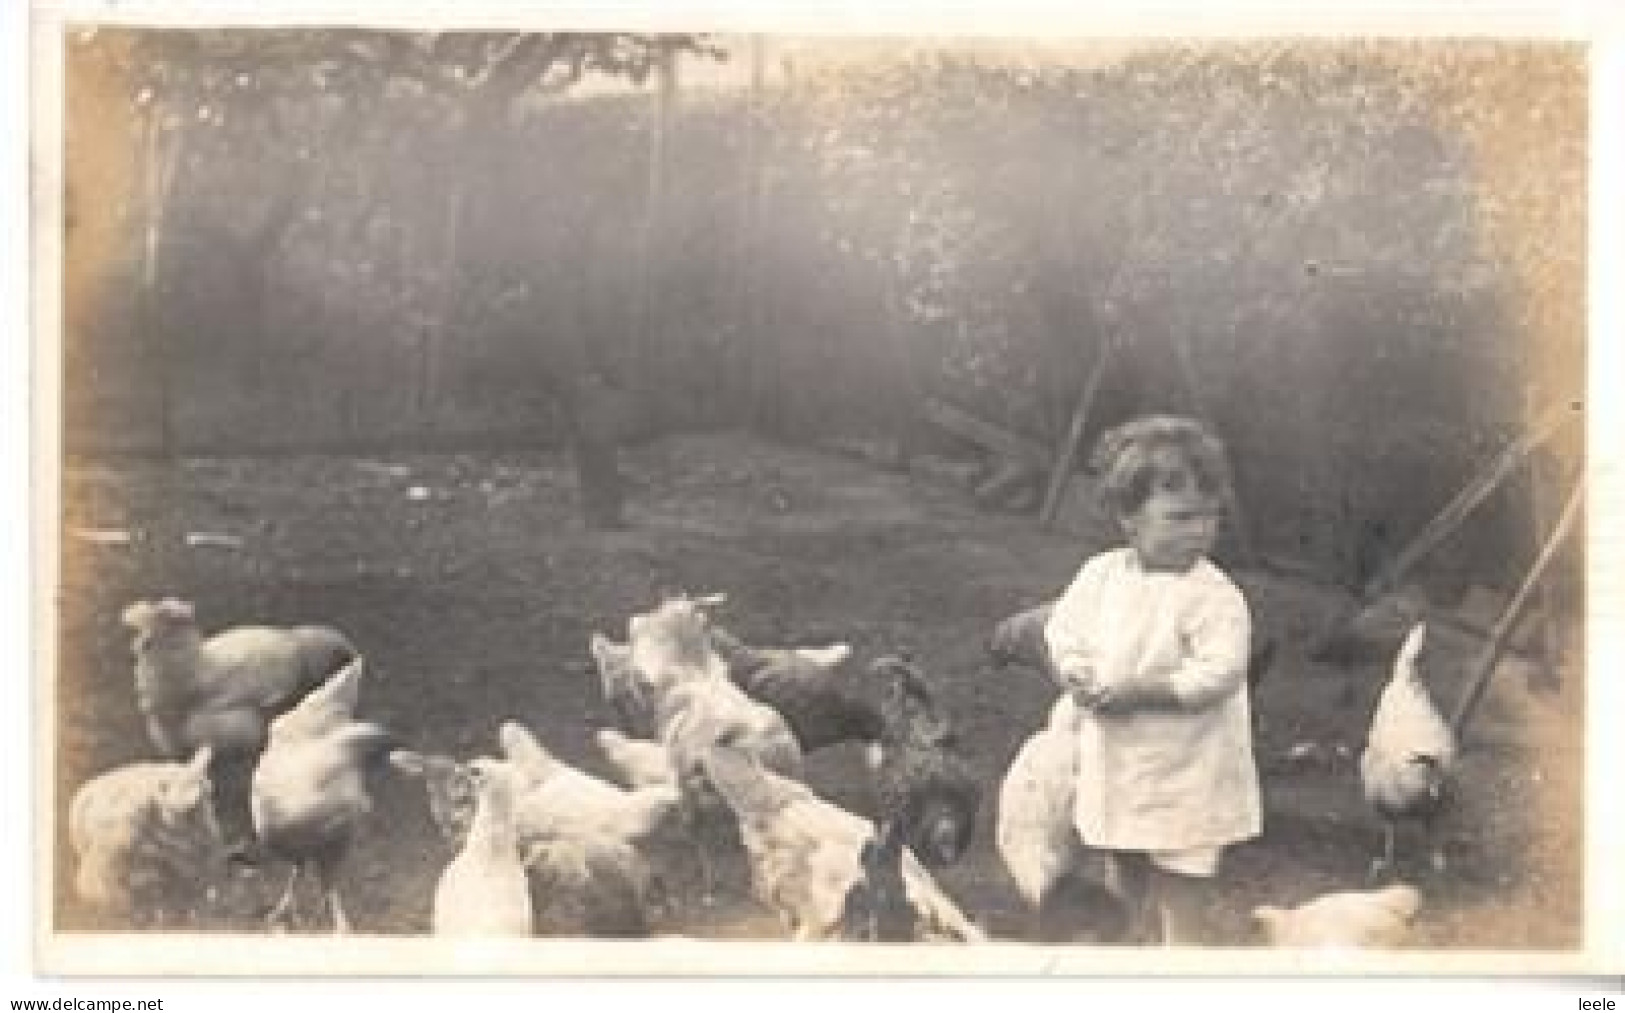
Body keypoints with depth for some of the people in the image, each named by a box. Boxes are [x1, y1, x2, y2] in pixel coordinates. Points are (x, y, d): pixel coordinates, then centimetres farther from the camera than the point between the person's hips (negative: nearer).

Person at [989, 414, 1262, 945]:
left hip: (1183, 777, -6)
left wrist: (1136, 690, -27)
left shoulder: (1214, 596, -18)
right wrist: (1075, 674, -13)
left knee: (1178, 904, 2)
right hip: (1115, 770, 6)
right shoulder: (1100, 573, 0)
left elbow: (1218, 673, -27)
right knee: (1133, 888, 22)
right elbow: (1062, 631, 8)